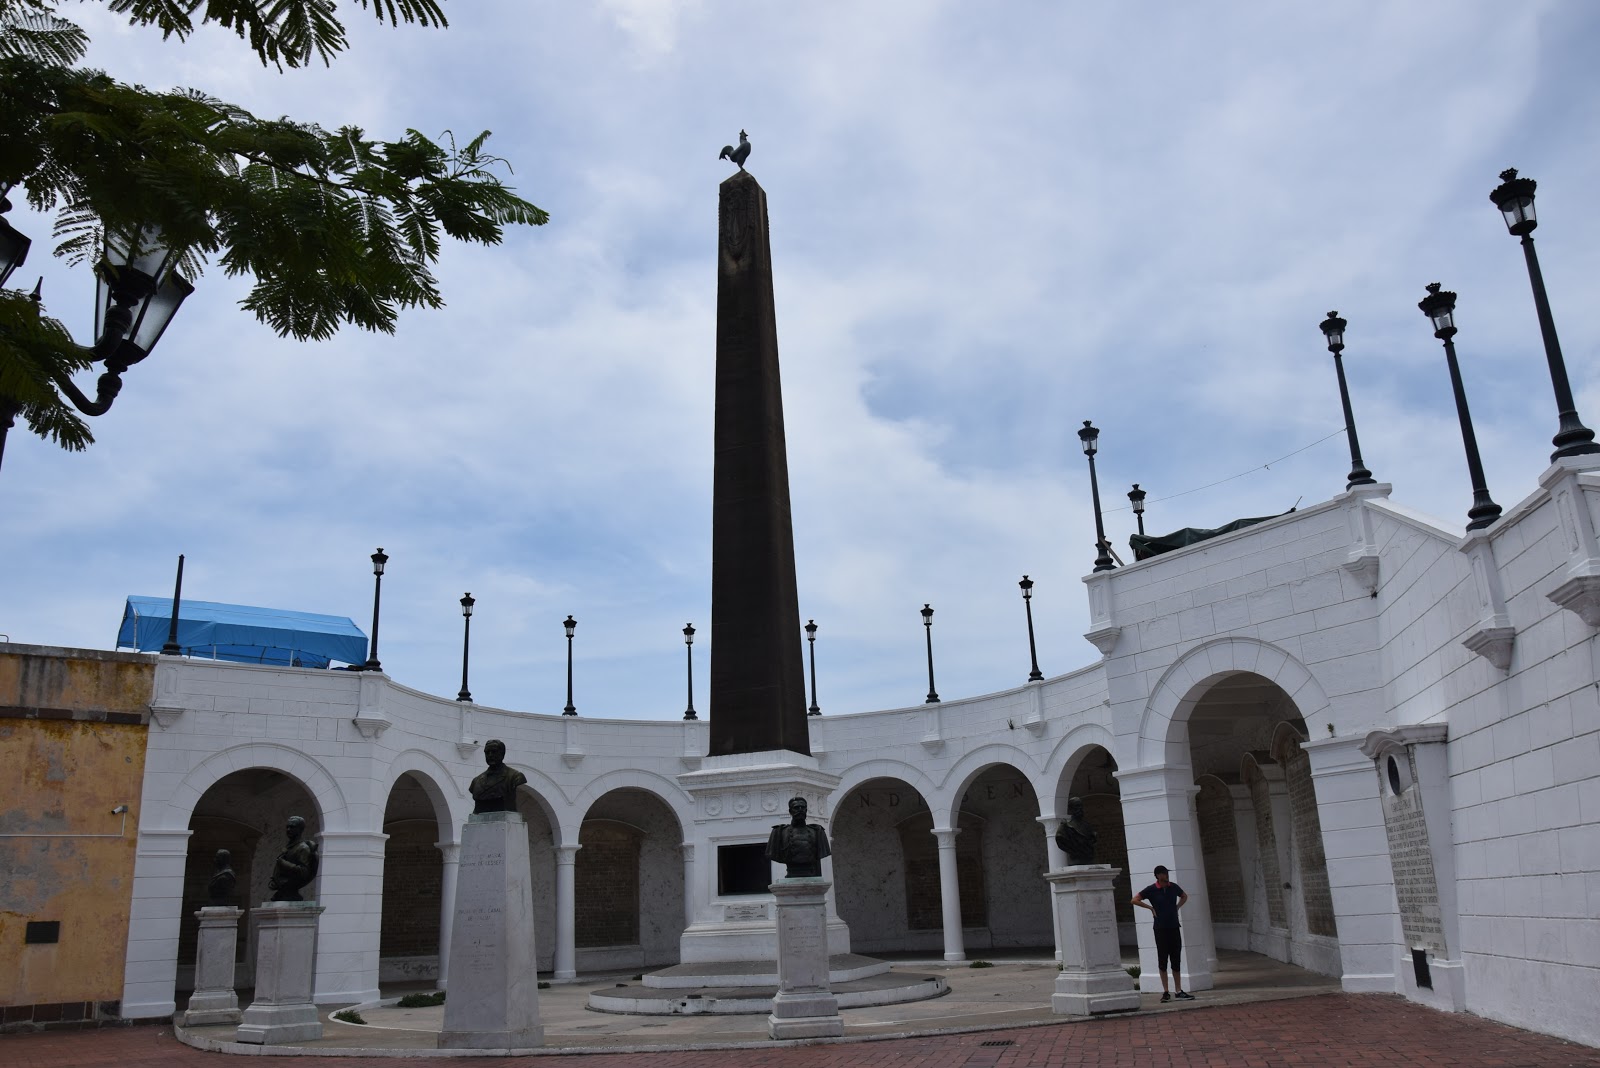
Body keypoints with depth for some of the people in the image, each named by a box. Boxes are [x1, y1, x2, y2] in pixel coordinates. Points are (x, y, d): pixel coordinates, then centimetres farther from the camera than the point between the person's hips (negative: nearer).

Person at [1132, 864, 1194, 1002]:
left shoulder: (1174, 887, 5)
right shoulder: (1151, 890, -7)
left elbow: (1184, 897, 25)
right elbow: (1135, 900, -4)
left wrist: (1177, 907, 9)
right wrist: (1151, 908, -8)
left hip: (1174, 927, 4)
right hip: (1161, 928, -4)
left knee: (1176, 960, 6)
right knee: (1163, 960, 0)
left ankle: (1179, 991, 11)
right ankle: (1165, 992, 4)